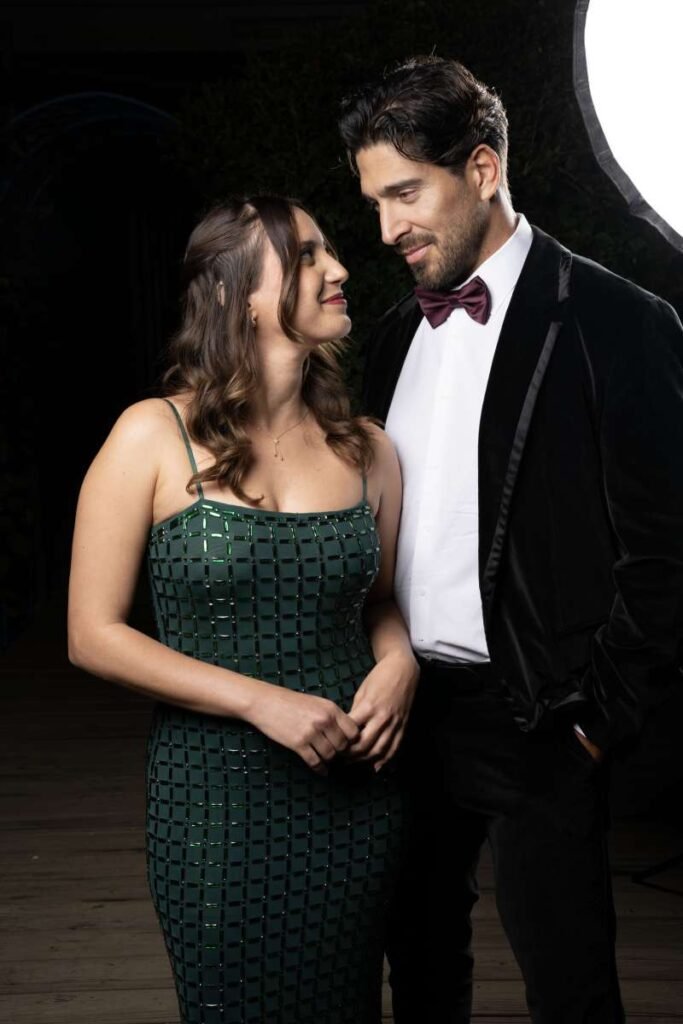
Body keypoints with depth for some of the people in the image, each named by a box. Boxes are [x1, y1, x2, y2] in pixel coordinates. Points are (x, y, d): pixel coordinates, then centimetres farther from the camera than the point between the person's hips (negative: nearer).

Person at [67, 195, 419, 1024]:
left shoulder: (366, 450, 3)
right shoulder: (153, 438, -8)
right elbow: (93, 635, -8)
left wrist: (398, 662, -5)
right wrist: (260, 701, -16)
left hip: (355, 798, 4)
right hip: (215, 794, -3)